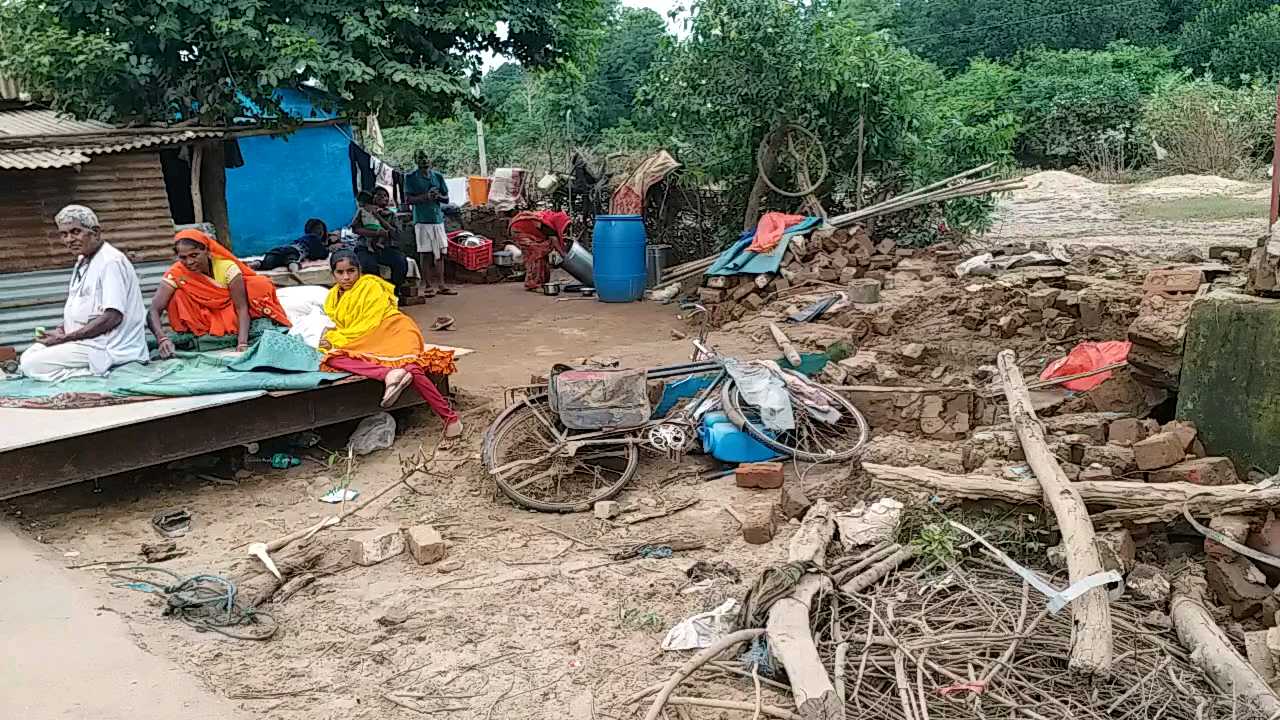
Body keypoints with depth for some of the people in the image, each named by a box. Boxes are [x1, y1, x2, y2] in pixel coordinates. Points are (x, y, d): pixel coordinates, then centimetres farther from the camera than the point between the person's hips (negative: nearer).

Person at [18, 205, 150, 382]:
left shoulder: (111, 262, -17)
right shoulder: (83, 260, 13)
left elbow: (113, 317, -24)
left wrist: (65, 338, -18)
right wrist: (61, 329, 2)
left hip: (108, 348, -10)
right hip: (86, 340, 10)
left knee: (31, 365, -15)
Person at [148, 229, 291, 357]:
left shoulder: (227, 267, -27)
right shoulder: (176, 273, -23)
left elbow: (241, 307, -29)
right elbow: (154, 310, -28)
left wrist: (242, 343, -43)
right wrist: (162, 338, -48)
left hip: (231, 314, -1)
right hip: (204, 318, 1)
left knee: (260, 285, -25)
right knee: (178, 297, -29)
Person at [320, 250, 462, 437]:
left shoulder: (371, 287, -1)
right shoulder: (333, 296, 19)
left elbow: (369, 326, -9)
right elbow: (330, 327, 19)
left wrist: (338, 340, -12)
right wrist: (327, 340, -5)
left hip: (392, 331, -5)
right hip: (364, 346, 5)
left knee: (409, 368, -35)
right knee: (331, 358, -26)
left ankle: (450, 417, -33)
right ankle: (389, 374, -43)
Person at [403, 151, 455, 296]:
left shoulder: (438, 176, 12)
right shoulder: (410, 178, 1)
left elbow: (446, 198, 15)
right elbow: (407, 199, -6)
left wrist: (438, 196, -7)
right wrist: (425, 196, -17)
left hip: (438, 219, 4)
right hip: (422, 220, -4)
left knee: (440, 253, 3)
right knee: (424, 253, -2)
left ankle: (442, 285, 6)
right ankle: (428, 285, 4)